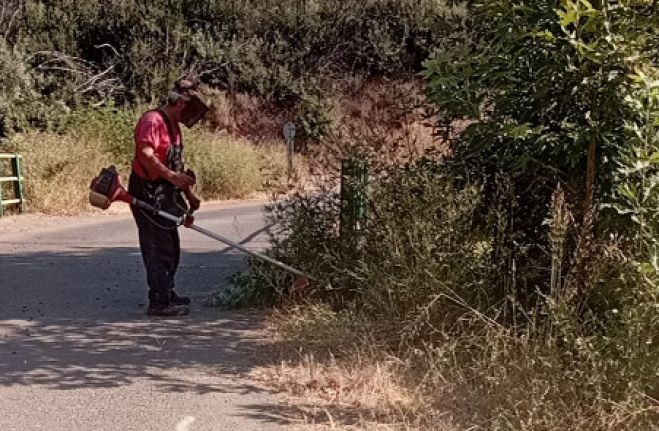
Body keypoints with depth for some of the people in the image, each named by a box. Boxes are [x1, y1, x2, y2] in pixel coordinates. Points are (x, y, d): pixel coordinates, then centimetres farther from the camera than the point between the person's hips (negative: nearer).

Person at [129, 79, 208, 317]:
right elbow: (146, 154, -29)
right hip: (147, 192, -10)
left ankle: (167, 294, 30)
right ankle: (159, 302, -6)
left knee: (170, 247, 17)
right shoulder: (153, 120, -14)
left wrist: (189, 194, 23)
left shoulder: (173, 125, 18)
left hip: (165, 196, 10)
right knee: (158, 248, -9)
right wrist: (171, 176, -35)